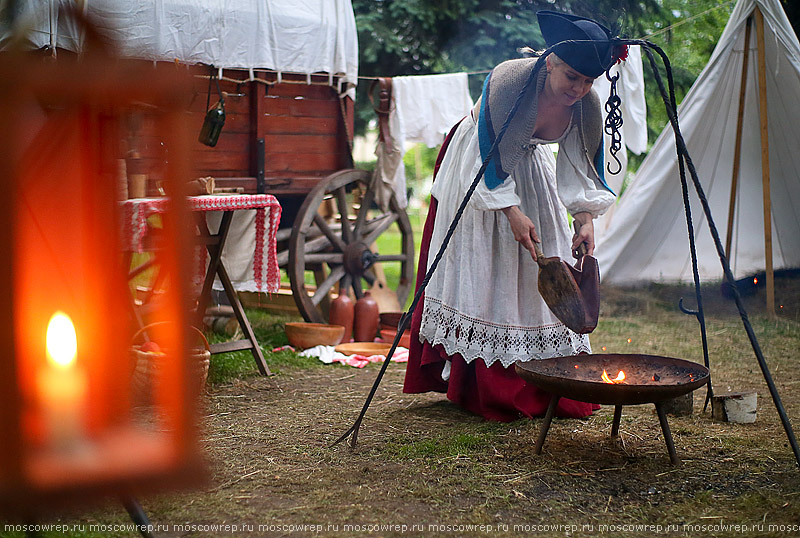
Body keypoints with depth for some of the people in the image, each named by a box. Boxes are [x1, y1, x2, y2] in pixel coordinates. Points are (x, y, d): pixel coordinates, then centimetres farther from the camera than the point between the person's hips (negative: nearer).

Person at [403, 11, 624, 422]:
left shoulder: (587, 107, -19)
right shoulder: (507, 81, -32)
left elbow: (580, 167, -12)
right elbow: (489, 157, -28)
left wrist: (585, 220, -27)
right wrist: (512, 211, -33)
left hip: (529, 167, 5)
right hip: (479, 167, -4)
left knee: (544, 273, 2)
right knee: (480, 273, -5)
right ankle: (482, 391, 2)